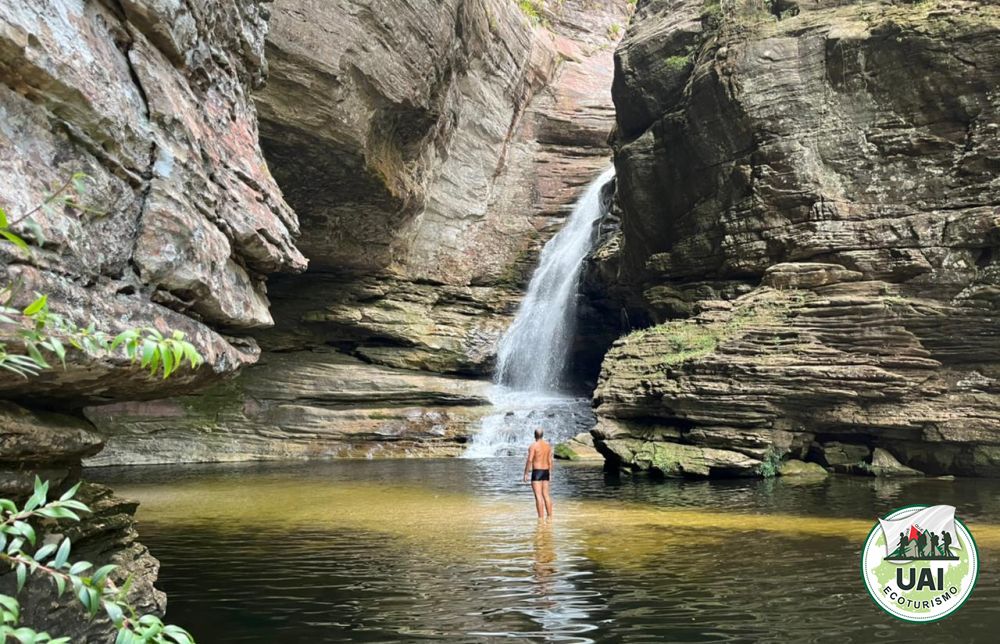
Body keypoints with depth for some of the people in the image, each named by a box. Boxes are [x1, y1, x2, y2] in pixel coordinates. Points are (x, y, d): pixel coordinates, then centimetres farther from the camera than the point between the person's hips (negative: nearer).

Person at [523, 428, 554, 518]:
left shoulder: (533, 446, -12)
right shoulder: (548, 445, 7)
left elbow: (529, 461, -15)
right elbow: (550, 461, 9)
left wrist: (526, 474, -10)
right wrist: (550, 474, 16)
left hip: (536, 472, -6)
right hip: (546, 471, 6)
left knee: (538, 496, -5)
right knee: (546, 495, 12)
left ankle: (541, 517, -7)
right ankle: (550, 516, 13)